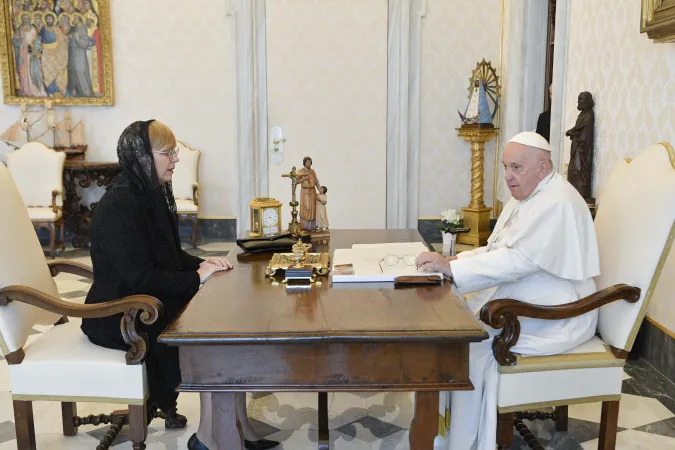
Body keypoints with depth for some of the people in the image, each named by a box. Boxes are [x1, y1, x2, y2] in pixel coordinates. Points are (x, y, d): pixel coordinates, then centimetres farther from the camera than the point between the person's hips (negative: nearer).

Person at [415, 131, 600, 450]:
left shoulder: (558, 204, -21)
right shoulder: (525, 197, 11)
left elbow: (518, 260, -29)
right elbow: (496, 251, 13)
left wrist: (451, 267, -31)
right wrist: (455, 260, -5)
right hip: (516, 301, 10)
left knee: (472, 342, -21)